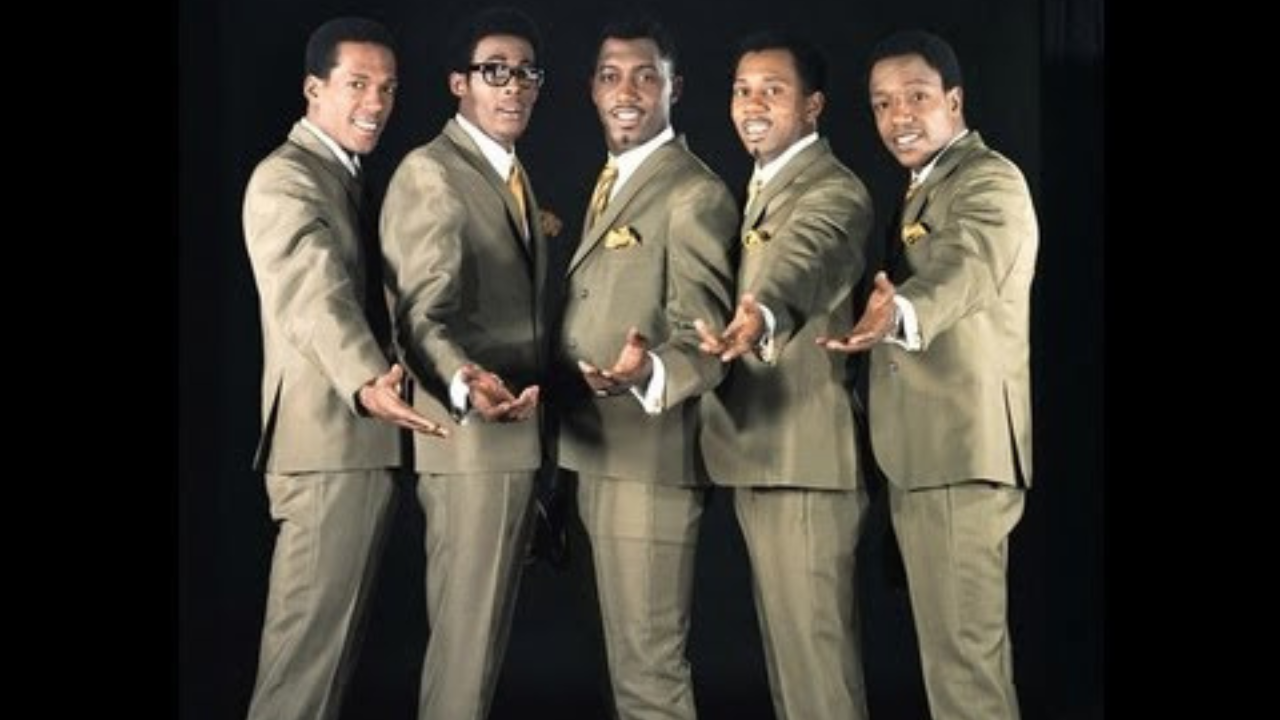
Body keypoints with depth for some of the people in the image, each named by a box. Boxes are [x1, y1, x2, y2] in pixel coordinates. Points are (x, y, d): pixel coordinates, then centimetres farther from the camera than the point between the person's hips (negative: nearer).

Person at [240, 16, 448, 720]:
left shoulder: (345, 178, 18)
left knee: (330, 636, 15)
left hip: (361, 440, 10)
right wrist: (369, 383, -48)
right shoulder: (286, 179, -14)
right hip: (330, 442, -10)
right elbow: (317, 296, -32)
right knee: (309, 639, -8)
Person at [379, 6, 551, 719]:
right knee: (465, 633, -7)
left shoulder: (519, 177, 17)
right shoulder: (430, 172, -10)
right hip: (471, 438, -9)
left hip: (519, 431, 9)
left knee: (486, 629, 15)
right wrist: (465, 385, -39)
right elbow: (424, 311, -20)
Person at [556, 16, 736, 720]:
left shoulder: (694, 193, -11)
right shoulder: (609, 185, 17)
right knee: (628, 661, 16)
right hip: (596, 456, 9)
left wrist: (646, 373, -37)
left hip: (648, 457, -9)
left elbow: (701, 337, -16)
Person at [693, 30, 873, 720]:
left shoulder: (834, 192, -12)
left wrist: (760, 319, -52)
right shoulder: (760, 188, 18)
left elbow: (801, 261, -34)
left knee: (816, 647, -9)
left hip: (806, 454, -9)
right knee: (781, 643, 15)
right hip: (755, 452, 9)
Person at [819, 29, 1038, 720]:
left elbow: (964, 271, -32)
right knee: (966, 648, 16)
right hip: (922, 455, 10)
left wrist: (898, 315, -50)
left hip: (962, 454, -10)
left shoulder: (989, 180, -12)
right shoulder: (924, 189, 19)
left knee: (962, 655, -11)